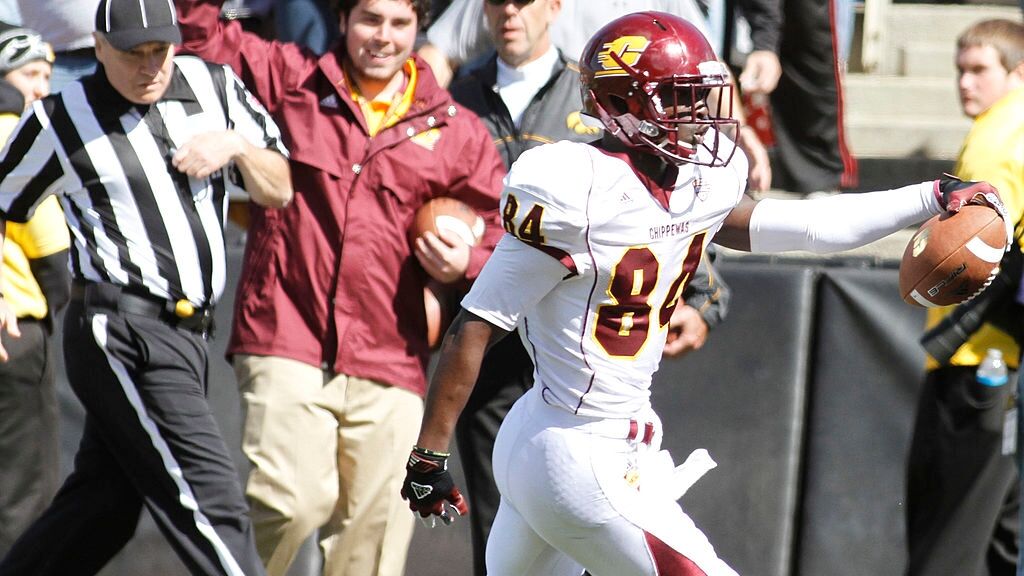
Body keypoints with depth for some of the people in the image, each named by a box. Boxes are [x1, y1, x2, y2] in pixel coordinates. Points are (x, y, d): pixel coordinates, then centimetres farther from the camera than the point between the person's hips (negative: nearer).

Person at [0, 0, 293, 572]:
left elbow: (279, 191, 16)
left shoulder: (214, 87, 10)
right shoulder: (59, 120, -2)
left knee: (101, 507, 10)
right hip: (119, 332, -6)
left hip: (187, 333, 6)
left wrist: (239, 147, -4)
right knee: (211, 498, -14)